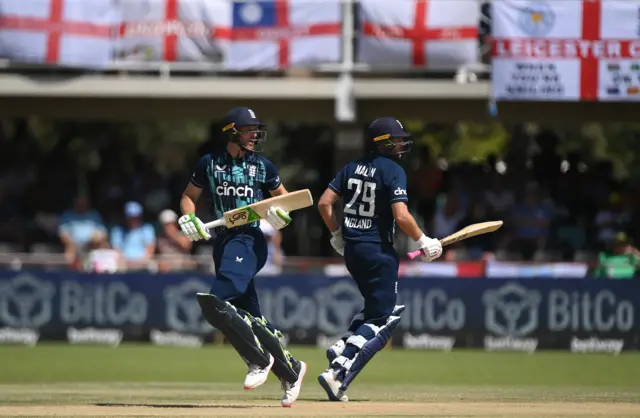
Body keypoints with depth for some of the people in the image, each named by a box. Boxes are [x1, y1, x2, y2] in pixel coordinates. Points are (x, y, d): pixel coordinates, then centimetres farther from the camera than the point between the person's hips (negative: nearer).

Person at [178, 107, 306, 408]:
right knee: (248, 316, 3)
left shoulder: (263, 166, 3)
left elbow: (283, 198, 14)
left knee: (216, 304, -22)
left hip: (250, 240, -5)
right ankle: (290, 369, 15)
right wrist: (188, 219, -3)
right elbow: (189, 196, 18)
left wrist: (281, 214, -8)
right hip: (222, 242, 5)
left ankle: (259, 360, -9)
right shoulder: (210, 163, 7)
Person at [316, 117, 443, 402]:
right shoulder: (393, 171, -12)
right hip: (378, 250, -8)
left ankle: (342, 348, 3)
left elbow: (324, 203, 8)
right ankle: (339, 373, -17)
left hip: (351, 249, 8)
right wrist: (423, 241, -8)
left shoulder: (353, 167, 9)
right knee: (382, 319, -2)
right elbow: (401, 216, -21)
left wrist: (336, 234, 21)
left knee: (377, 306, 25)